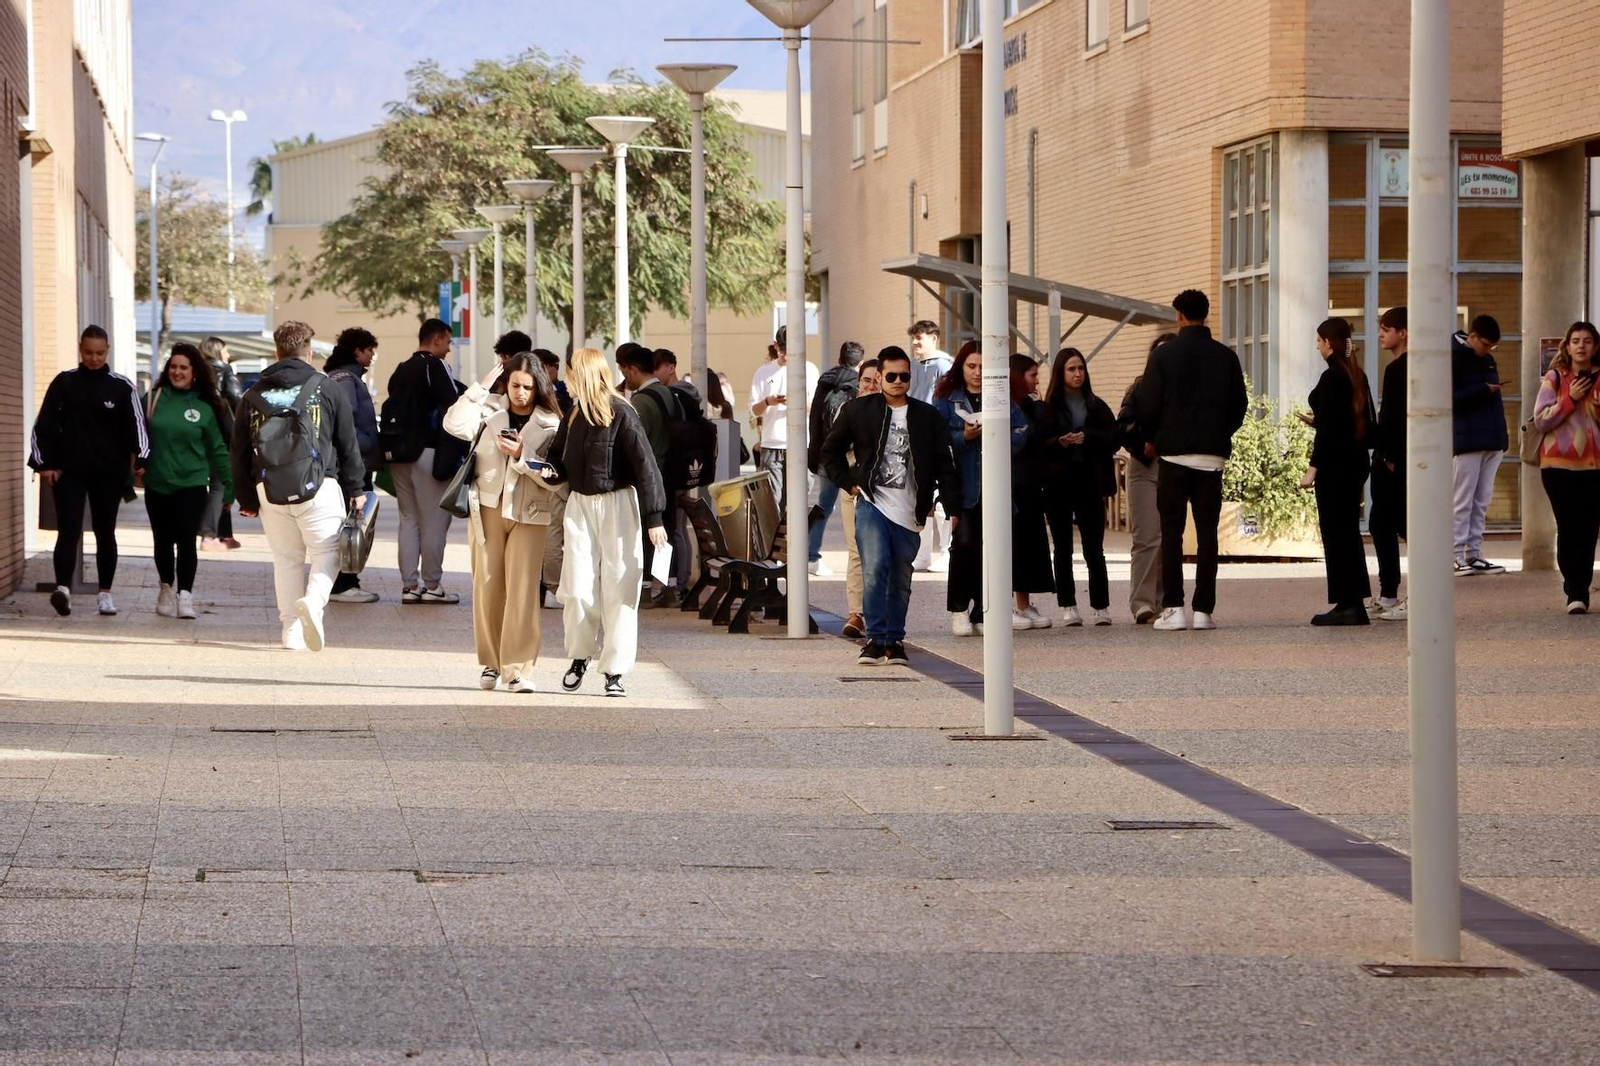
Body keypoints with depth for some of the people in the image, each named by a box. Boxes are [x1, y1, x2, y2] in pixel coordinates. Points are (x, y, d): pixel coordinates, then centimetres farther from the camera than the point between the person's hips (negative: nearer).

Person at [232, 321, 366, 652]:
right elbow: (348, 443, 5)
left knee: (286, 559, 12)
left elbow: (240, 452, 13)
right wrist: (356, 488, 13)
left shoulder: (254, 395, 10)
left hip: (269, 490, 3)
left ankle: (292, 628, 10)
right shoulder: (326, 388, 2)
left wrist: (246, 499, 19)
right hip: (319, 488, -3)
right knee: (327, 552, 3)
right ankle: (313, 601, -24)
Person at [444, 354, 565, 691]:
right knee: (487, 586, 5)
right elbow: (455, 425, -14)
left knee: (522, 590, -9)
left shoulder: (550, 424, 1)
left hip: (528, 514, -2)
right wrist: (480, 388, -10)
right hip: (487, 508, 2)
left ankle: (519, 669, -8)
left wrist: (522, 455, -18)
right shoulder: (490, 408, 4)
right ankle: (491, 662, 18)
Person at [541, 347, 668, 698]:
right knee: (577, 587, -1)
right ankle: (580, 656, 19)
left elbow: (645, 465, -12)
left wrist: (653, 518, -14)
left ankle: (615, 670, 2)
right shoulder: (573, 416, 8)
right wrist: (551, 471, -3)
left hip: (617, 503, -5)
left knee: (619, 588, -3)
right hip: (580, 504, 5)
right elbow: (559, 457, 22)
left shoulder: (621, 414, -11)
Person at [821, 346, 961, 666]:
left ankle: (894, 640, 17)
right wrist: (848, 483, 3)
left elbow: (946, 465, 8)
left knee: (901, 580, 7)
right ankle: (876, 639, -15)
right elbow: (830, 451, 14)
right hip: (872, 504, -2)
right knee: (875, 569, -18)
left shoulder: (927, 417, 8)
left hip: (909, 511, 2)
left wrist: (952, 506, 0)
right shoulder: (858, 410, 4)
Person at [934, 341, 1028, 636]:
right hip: (962, 486, -2)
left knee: (988, 547, 1)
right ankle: (958, 609, 0)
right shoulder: (947, 400, 7)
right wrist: (964, 437, -17)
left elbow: (1021, 434, 3)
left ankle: (981, 614, 9)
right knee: (964, 543, -12)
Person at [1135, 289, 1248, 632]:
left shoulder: (1164, 354, -4)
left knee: (1171, 532, 3)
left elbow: (1146, 406, -5)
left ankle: (1173, 609, -4)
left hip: (1173, 452, -2)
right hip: (1213, 454, 2)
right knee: (1207, 533, 4)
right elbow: (1240, 405, 7)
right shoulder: (1226, 357, 4)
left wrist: (1156, 437, 13)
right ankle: (1204, 610, 0)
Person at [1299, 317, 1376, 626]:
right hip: (1356, 462, 9)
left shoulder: (1331, 377, -14)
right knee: (1349, 531, 13)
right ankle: (1355, 603, 15)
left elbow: (1329, 427, -19)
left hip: (1335, 465, -9)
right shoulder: (1357, 376, 11)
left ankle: (1346, 604, -4)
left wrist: (1313, 467, -17)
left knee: (1334, 532, -4)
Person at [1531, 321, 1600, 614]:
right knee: (1569, 529, -7)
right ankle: (1575, 593, -4)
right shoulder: (1554, 379, 4)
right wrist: (1570, 399, -12)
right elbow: (1540, 421, -3)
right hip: (1559, 465, -2)